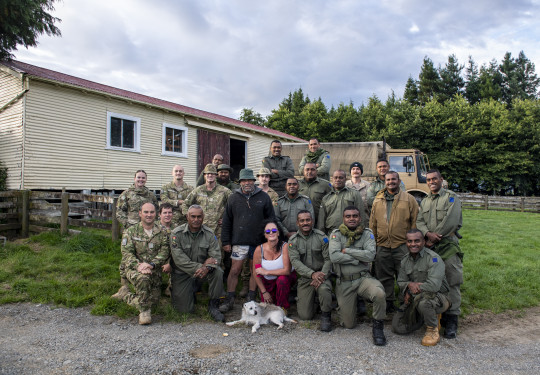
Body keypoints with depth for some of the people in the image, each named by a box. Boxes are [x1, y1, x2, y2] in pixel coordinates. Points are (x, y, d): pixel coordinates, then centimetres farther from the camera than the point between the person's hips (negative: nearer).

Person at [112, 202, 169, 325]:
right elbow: (127, 252, -9)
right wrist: (138, 265, -27)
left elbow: (164, 252, -6)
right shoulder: (130, 231, 1)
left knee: (153, 299, 3)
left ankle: (125, 294, 28)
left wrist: (152, 264, -24)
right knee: (143, 278, -36)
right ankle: (144, 310, -16)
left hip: (154, 271, 4)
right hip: (133, 268, -3)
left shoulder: (162, 232, 4)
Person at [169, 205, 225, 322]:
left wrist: (207, 267, -34)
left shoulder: (209, 233, -4)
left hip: (202, 270, 2)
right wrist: (198, 267, -29)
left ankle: (213, 305, -11)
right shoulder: (177, 234, -12)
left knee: (218, 272, -29)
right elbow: (179, 259, -19)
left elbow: (216, 256, -11)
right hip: (182, 273, -2)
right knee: (185, 309, -10)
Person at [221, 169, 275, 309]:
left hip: (259, 241, 0)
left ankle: (251, 298, 24)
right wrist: (226, 241, 3)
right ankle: (230, 299, 13)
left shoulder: (263, 197, 4)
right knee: (234, 270, 1)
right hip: (239, 241, 0)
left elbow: (271, 219, 6)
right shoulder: (234, 198, 6)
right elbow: (226, 221, 7)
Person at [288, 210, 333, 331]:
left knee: (324, 289, -37)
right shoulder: (293, 240, 0)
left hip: (321, 275, -1)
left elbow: (328, 259, -5)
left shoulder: (322, 237, -2)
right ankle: (306, 299, 29)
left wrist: (322, 276, -21)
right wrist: (312, 274, -25)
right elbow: (295, 262, -11)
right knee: (305, 316, -5)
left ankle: (326, 316, -9)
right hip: (304, 278, 1)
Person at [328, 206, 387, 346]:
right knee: (349, 325, 3)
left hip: (363, 278, 0)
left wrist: (346, 251, -14)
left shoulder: (367, 233, 0)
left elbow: (370, 255, -16)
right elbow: (334, 256, -17)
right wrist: (358, 259, -13)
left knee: (379, 293, -34)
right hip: (343, 282, 0)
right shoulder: (336, 234, -2)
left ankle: (378, 326, -7)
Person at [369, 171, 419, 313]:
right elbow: (372, 223, 15)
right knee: (384, 277, 11)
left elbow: (415, 222, 2)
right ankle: (388, 303, 25)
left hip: (402, 245, -3)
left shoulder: (409, 199, 3)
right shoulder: (377, 200, 11)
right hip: (382, 246, 3)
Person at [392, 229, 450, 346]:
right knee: (397, 327, -4)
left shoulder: (433, 258, -17)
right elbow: (401, 282, 9)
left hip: (438, 296, -6)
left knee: (423, 301, -41)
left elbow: (434, 285, -27)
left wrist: (411, 292, -18)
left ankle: (433, 330, -9)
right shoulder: (405, 260, 5)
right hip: (415, 299, 7)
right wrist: (410, 284, -16)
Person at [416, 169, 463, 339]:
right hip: (429, 247, 5)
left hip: (448, 245, -5)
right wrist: (428, 233, -14)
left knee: (452, 283, -4)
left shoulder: (451, 197, 1)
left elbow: (451, 221, -11)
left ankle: (451, 320, 2)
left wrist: (434, 238, -11)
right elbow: (419, 221, 7)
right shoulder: (425, 201, 18)